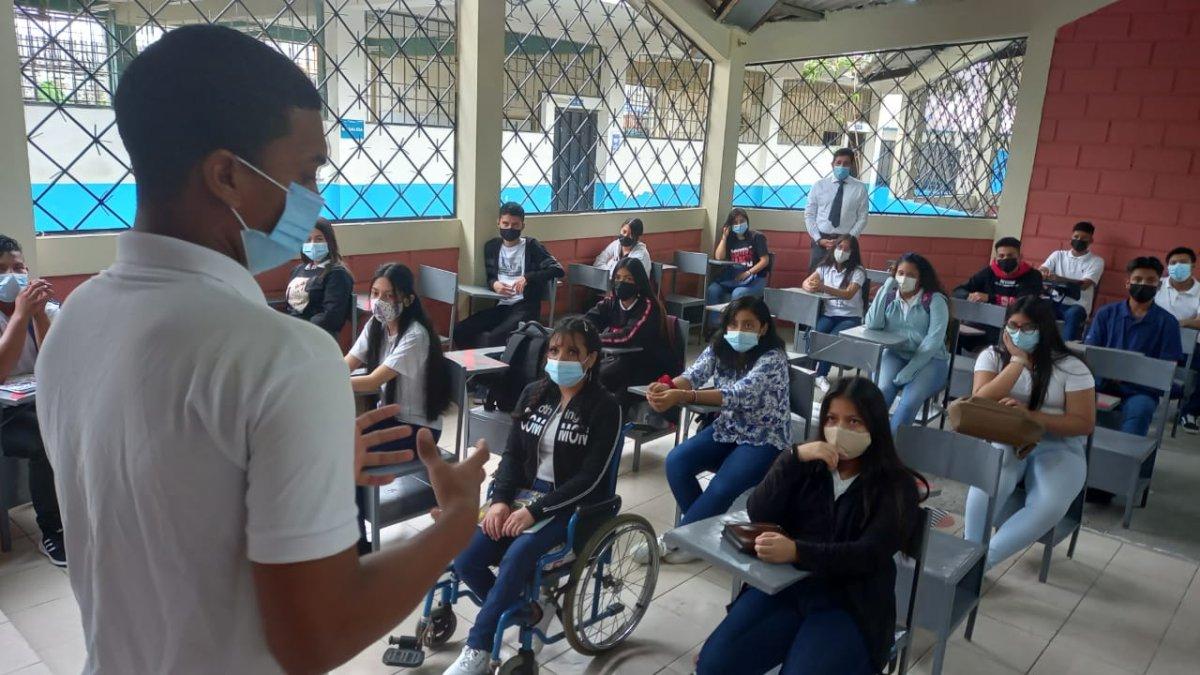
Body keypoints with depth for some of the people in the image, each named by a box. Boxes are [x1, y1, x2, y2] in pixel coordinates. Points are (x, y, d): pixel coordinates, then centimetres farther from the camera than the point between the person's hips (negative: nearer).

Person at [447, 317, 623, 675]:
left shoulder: (605, 407, -10)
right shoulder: (533, 394, 7)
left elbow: (590, 478, -15)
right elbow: (512, 454, 7)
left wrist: (535, 511, -20)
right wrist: (500, 501, -11)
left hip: (571, 507, -5)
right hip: (523, 496, 6)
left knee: (517, 556, -31)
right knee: (464, 559, -14)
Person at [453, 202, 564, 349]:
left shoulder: (531, 246, 1)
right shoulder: (491, 246, 15)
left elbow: (557, 269, -8)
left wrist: (528, 277, -22)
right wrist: (494, 284, -4)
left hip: (525, 306, -5)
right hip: (500, 305, 5)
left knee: (495, 338, -33)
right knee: (459, 331, -16)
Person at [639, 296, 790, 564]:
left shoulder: (773, 357, -22)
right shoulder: (718, 348, -3)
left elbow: (741, 393, -37)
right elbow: (693, 375, -18)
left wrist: (683, 397, -48)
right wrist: (667, 388, -43)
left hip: (764, 439, -6)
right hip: (727, 428, 6)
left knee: (722, 488, -27)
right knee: (676, 462, -16)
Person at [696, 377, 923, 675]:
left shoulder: (896, 486, -1)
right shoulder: (809, 464, 10)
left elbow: (869, 555, -15)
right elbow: (758, 514, -2)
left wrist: (797, 552, -30)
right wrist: (794, 457, -13)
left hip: (850, 605, -3)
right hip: (783, 585, 3)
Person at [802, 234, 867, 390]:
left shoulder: (857, 271, -5)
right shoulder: (826, 267, 9)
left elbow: (848, 294, -20)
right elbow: (806, 282, 3)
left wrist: (823, 288, -35)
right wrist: (810, 287, -25)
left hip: (850, 317, -3)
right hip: (828, 314, 3)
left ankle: (820, 375, -17)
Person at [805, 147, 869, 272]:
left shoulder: (860, 188, 3)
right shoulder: (819, 185, 5)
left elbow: (862, 218, 2)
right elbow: (809, 215, 4)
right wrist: (819, 239, -8)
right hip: (820, 240, 1)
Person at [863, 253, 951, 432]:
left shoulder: (935, 300, -4)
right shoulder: (889, 297, 6)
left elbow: (934, 340, -13)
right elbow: (872, 324, -10)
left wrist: (910, 369, -22)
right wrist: (886, 288, -11)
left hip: (929, 360, -2)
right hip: (895, 355, 2)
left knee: (910, 400, -29)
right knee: (881, 393, -28)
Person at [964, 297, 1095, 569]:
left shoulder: (1070, 367, 0)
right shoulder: (993, 356, 5)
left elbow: (1084, 423, -5)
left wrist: (1030, 416, -19)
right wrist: (1018, 360, -12)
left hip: (1058, 448, 0)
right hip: (1006, 441, 0)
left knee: (1049, 506, -31)